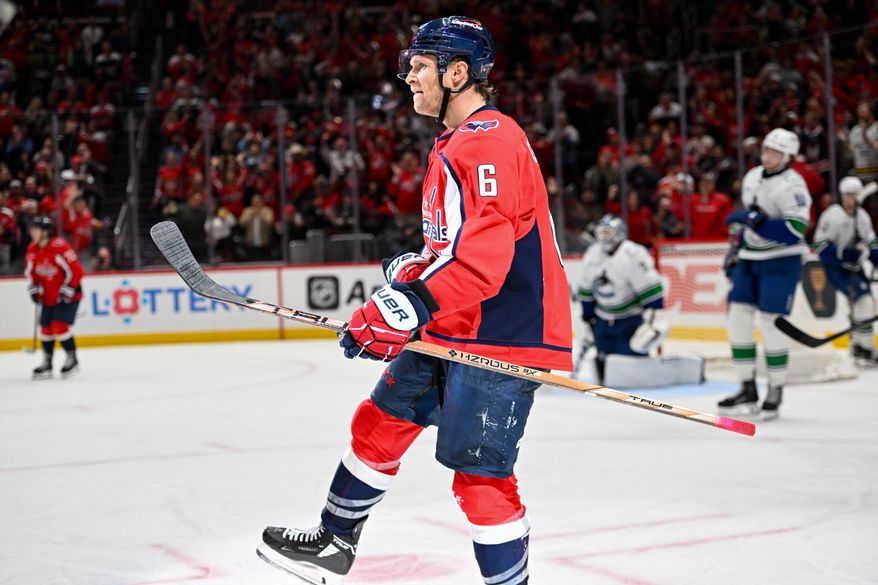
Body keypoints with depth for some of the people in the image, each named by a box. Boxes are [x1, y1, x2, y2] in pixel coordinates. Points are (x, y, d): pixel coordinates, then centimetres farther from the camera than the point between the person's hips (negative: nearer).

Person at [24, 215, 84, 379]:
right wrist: (33, 289, 4)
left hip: (68, 295, -7)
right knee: (46, 328, 7)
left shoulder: (60, 247, -24)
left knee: (60, 326, -15)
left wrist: (66, 292, -20)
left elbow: (76, 271, -23)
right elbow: (30, 272, 15)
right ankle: (47, 363, 20)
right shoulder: (32, 250, -1)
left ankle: (72, 360, 2)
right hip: (48, 297, 7)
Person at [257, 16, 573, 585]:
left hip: (502, 334, -11)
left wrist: (410, 305, -37)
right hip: (453, 328, 11)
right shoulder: (458, 143, 16)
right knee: (380, 424, 17)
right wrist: (413, 268, 12)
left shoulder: (489, 142, -19)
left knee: (479, 475, -11)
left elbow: (482, 253, -31)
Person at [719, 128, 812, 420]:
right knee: (738, 319, 2)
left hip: (780, 264, -7)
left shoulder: (792, 185, -16)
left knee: (771, 323, -8)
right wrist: (736, 249, 20)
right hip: (749, 261, 8)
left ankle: (775, 392, 7)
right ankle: (748, 391, 10)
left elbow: (796, 230, -26)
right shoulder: (752, 177, 9)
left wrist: (756, 221, -29)